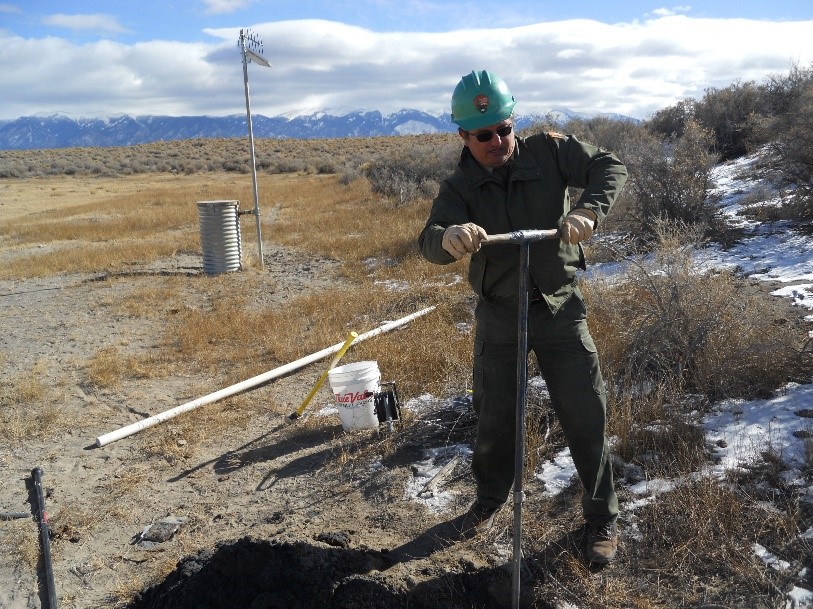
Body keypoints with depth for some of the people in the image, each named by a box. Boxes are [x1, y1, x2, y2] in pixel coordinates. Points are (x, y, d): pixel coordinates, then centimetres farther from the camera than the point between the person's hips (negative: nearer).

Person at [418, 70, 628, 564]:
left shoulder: (549, 152, -6)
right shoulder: (460, 188, -7)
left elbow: (610, 166, -9)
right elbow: (430, 242, -22)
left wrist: (588, 211, -30)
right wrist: (450, 238, -48)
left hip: (560, 306, 0)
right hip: (498, 315, 1)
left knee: (586, 413, 2)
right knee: (495, 417, 12)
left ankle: (602, 517, 22)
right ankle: (490, 500, 38)